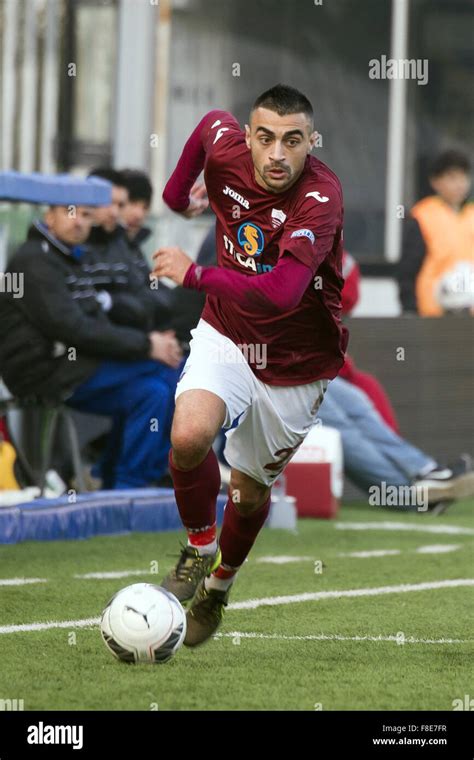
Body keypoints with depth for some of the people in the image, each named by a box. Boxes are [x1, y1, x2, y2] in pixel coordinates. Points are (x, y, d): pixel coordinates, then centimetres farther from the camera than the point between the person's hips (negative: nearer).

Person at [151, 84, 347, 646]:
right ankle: (199, 546, 2)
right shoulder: (226, 151, -16)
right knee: (189, 436, -26)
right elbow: (212, 123, 12)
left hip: (295, 365, -2)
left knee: (250, 489, 14)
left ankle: (218, 586, 44)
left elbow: (282, 292, -43)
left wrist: (194, 274, -34)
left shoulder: (321, 196, -31)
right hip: (226, 339, 2)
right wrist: (176, 194, 19)